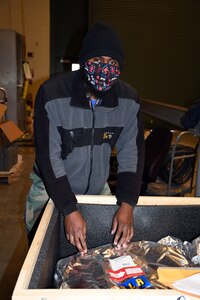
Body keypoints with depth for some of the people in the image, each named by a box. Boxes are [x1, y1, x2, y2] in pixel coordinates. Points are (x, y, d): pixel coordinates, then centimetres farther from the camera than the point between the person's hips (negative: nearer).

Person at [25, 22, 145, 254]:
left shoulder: (129, 100, -14)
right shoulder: (51, 94, -25)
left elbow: (132, 152, -11)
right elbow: (49, 156, -24)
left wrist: (127, 204, -21)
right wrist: (69, 210, -27)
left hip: (98, 189, 3)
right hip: (50, 189, -2)